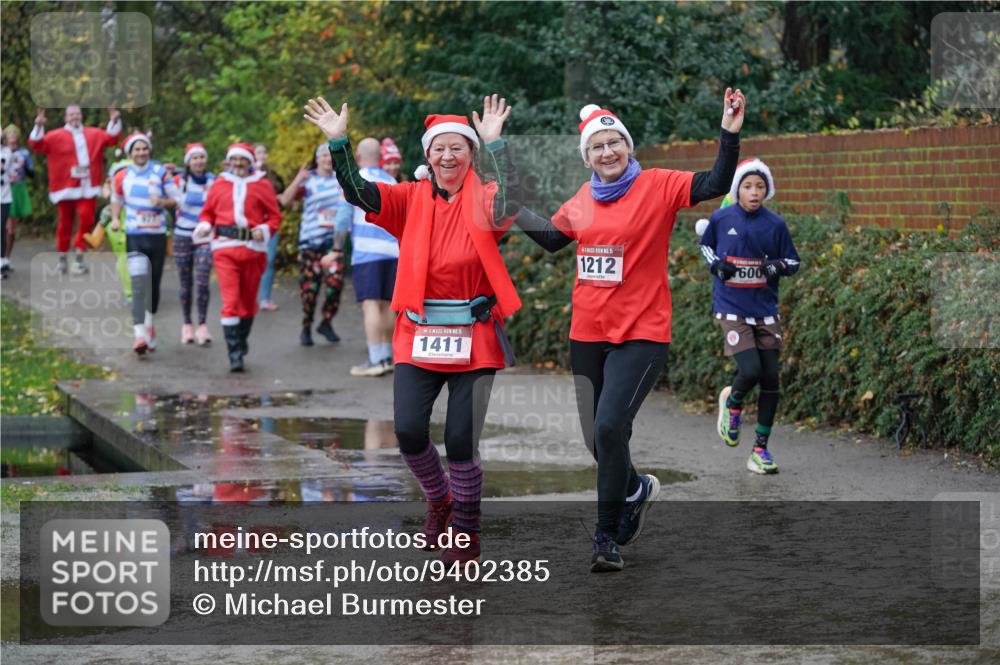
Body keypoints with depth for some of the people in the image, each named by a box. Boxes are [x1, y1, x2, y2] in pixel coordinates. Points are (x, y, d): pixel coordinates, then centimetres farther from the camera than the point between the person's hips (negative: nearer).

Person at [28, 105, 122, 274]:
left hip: (88, 187, 2)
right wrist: (38, 127, -18)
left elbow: (111, 138, 12)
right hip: (66, 187, -2)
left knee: (86, 219, -10)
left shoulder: (94, 134, 14)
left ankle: (79, 258, -1)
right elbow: (36, 144, -4)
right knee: (65, 222, 7)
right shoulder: (56, 136, 3)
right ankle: (62, 258, 21)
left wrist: (114, 121, 1)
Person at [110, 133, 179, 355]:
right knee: (139, 284, -16)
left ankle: (149, 323, 35)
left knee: (154, 284, 11)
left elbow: (175, 201, 3)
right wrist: (115, 218, 1)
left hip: (157, 235, 1)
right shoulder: (122, 177, 3)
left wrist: (162, 202, -18)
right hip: (134, 236, -1)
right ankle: (140, 333, -22)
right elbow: (116, 200, 19)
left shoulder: (160, 173, 0)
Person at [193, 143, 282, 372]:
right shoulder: (219, 184, 10)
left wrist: (265, 230, -13)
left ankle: (241, 341, 36)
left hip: (253, 247, 1)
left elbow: (275, 216, 5)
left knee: (249, 300, 13)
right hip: (225, 247, -1)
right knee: (230, 300, -11)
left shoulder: (262, 185, 6)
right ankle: (234, 355, -12)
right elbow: (207, 212, 15)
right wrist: (204, 226, -6)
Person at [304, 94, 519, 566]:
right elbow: (358, 192, -7)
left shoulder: (483, 200, -1)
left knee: (461, 441, -4)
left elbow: (507, 206, -24)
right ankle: (438, 500, 23)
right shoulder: (410, 200, 5)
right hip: (418, 337, 2)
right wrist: (338, 142, -21)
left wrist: (495, 144, -30)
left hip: (473, 340, -2)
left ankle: (466, 533, 18)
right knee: (409, 431, -9)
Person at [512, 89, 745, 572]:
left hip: (640, 335, -5)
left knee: (610, 428, -19)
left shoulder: (657, 187, -7)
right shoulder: (582, 200, 6)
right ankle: (638, 490, 43)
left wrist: (729, 134, -29)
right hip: (587, 334, 5)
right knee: (596, 439, 11)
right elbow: (552, 238, 23)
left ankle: (607, 537, -5)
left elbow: (716, 185, -17)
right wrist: (510, 202, 19)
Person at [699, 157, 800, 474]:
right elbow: (706, 245, 17)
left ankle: (761, 449, 14)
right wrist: (716, 264, -4)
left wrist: (777, 266, -13)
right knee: (750, 370, -19)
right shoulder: (721, 218, -2)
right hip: (731, 309, -3)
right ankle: (732, 402, 18)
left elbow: (793, 262, 9)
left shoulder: (775, 224, 0)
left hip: (765, 310, 3)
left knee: (771, 379, 2)